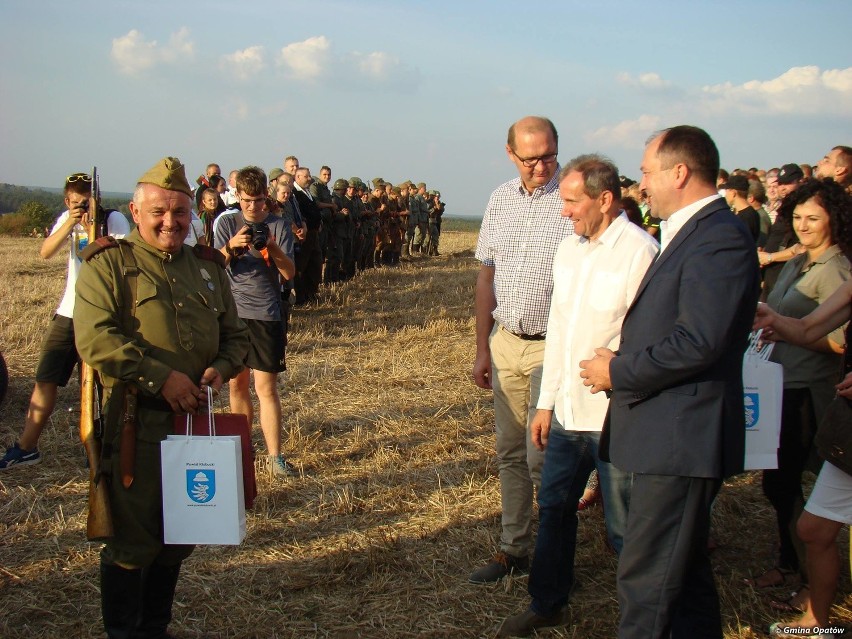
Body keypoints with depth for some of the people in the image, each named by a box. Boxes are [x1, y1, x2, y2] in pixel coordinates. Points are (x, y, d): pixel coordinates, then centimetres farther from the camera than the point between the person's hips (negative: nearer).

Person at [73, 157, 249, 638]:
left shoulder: (208, 266, 13)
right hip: (134, 421, -6)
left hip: (194, 417, 6)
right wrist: (162, 377, -21)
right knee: (133, 539, 0)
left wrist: (220, 368, -4)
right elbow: (95, 339, -17)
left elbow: (235, 335, 18)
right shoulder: (109, 264, -4)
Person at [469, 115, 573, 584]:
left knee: (541, 457, -4)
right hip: (506, 342, 6)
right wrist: (482, 349, 12)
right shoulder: (501, 200, 7)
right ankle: (514, 549, 24)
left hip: (552, 346, -5)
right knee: (510, 454, 12)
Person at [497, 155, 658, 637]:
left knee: (625, 528, 4)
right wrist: (546, 402, 17)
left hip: (615, 416, -8)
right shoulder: (570, 249, 10)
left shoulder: (638, 251, -14)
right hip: (567, 411, 8)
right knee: (554, 510, 18)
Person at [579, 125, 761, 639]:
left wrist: (618, 373, -15)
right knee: (685, 571, 21)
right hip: (672, 433, 11)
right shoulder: (688, 233, 17)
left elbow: (698, 342, -25)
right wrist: (623, 365, 6)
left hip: (682, 437, -11)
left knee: (647, 577, -5)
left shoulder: (719, 238, -17)